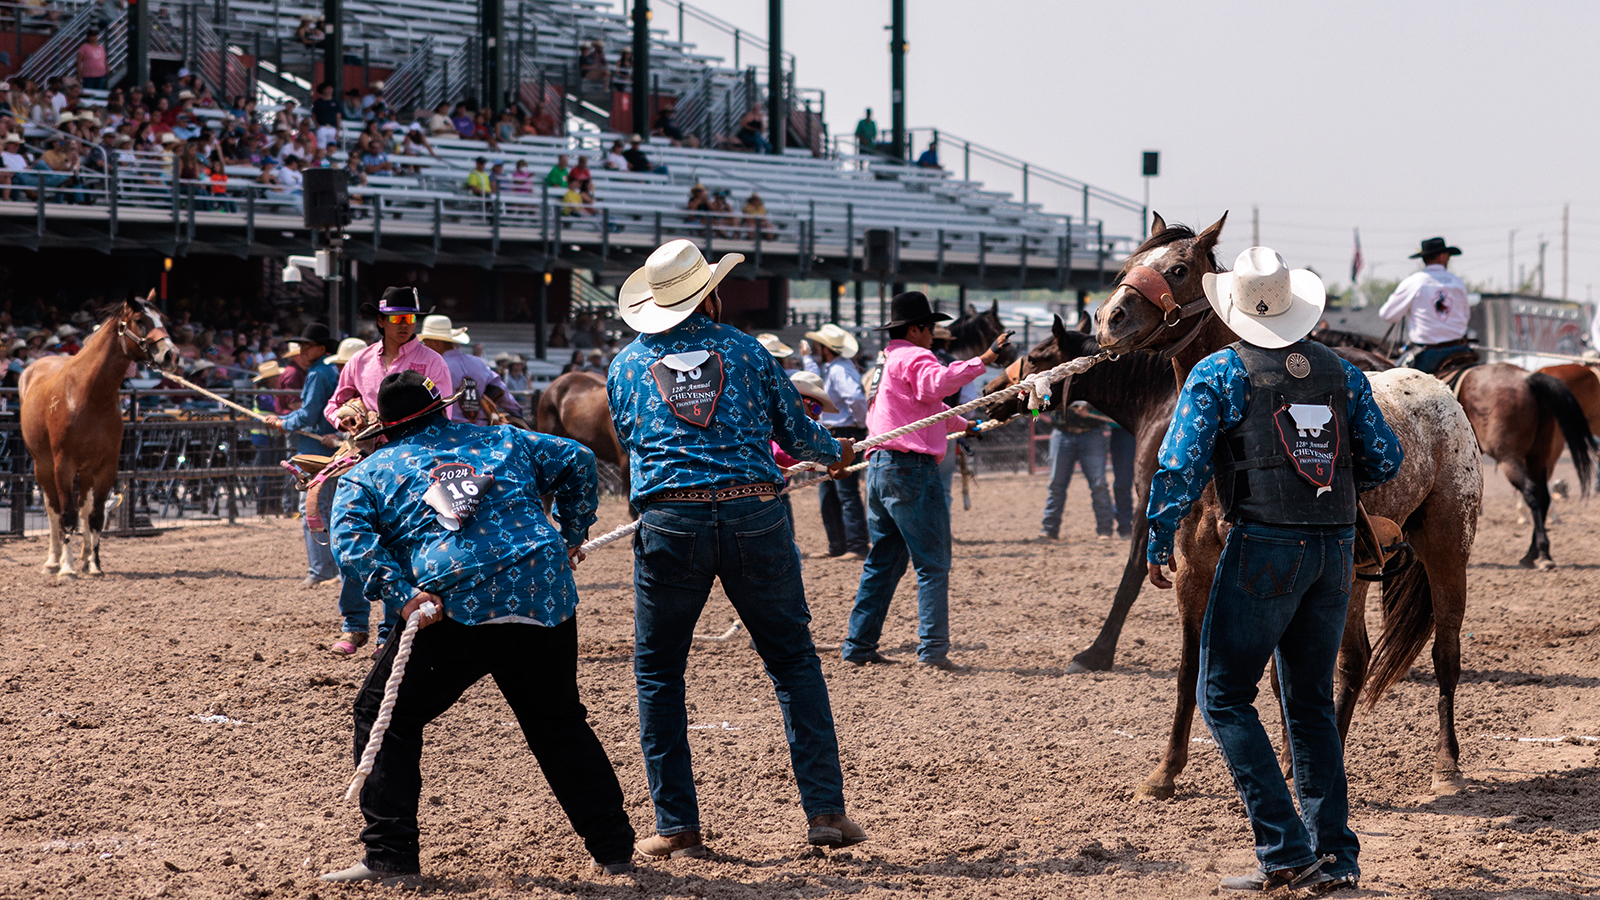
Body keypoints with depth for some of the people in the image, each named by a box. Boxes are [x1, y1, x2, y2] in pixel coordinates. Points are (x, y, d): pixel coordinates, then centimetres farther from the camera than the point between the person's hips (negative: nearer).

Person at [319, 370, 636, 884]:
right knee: (561, 725, 20)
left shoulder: (369, 473, 17)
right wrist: (571, 536, 29)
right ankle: (614, 848, 22)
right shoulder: (503, 441, 25)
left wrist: (401, 596, -10)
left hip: (454, 611, -3)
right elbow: (576, 460, 24)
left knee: (384, 717, 11)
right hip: (544, 601, 3)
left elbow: (351, 540, -1)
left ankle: (390, 856, 4)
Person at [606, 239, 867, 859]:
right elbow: (795, 434, 13)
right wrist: (835, 453, 35)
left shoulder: (627, 366, 11)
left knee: (658, 673, 11)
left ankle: (677, 828, 7)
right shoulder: (746, 350, 8)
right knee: (794, 660, 9)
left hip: (670, 526, 0)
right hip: (754, 514, 0)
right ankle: (826, 811, 4)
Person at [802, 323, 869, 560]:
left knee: (847, 494, -11)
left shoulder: (839, 370, -17)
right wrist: (809, 358, 28)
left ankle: (857, 547, -12)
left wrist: (861, 423, -17)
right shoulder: (830, 369, 15)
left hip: (845, 437, -11)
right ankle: (837, 546, 18)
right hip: (833, 438, 11)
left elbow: (856, 397, -31)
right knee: (827, 494, 13)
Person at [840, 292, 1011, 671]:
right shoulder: (914, 357, -7)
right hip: (912, 468, -10)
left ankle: (859, 645, 15)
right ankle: (933, 647, -11)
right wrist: (983, 360, -37)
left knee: (883, 561, 15)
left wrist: (965, 425, 54)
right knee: (932, 563, -6)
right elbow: (937, 384, -32)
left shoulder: (891, 361, 24)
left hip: (880, 466, 10)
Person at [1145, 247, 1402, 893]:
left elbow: (1179, 468, -8)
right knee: (1312, 703, 15)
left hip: (1263, 548, -5)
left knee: (1223, 697, 2)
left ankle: (1283, 850, -7)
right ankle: (1335, 855, 11)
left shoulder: (1217, 374, -3)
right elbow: (1385, 460, 11)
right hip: (1335, 549, 5)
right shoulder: (1341, 372, 10)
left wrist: (1157, 547, 3)